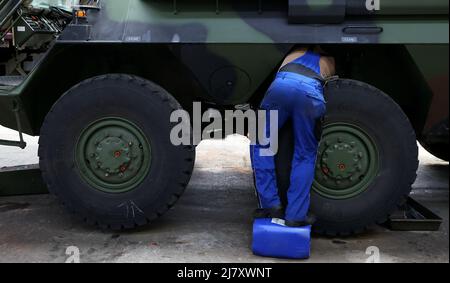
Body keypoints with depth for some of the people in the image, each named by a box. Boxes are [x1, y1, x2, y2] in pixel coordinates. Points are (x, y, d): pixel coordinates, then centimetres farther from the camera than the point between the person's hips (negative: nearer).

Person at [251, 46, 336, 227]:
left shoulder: (296, 53, 42)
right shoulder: (329, 62, 40)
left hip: (280, 85, 1)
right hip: (310, 92, 0)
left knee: (261, 146, 17)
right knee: (305, 156, 15)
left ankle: (271, 205, 13)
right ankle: (296, 215, 11)